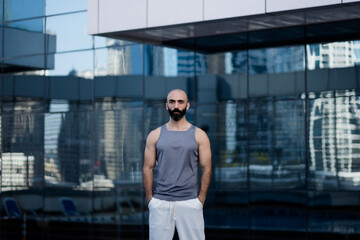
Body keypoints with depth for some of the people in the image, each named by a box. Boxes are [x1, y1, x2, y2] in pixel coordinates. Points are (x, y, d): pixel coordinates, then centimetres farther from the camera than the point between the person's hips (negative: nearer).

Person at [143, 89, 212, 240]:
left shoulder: (199, 135, 4)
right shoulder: (155, 135, 7)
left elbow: (206, 169, 3)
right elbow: (148, 168, 7)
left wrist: (200, 200, -4)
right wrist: (150, 199, 0)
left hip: (190, 202, -1)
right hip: (160, 203, 1)